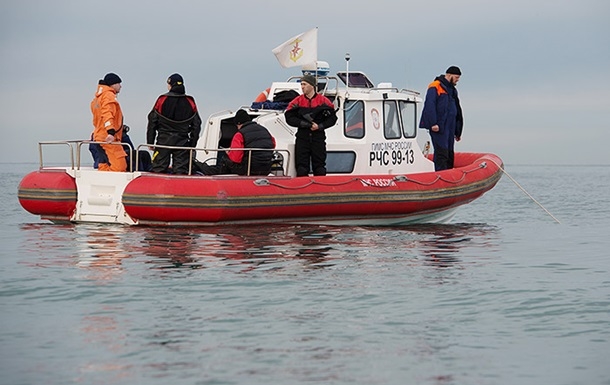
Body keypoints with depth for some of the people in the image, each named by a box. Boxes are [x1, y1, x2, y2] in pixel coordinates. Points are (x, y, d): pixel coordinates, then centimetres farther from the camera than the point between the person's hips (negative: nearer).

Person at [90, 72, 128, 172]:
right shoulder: (109, 95, -7)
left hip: (99, 137, 10)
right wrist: (111, 132, -31)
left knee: (104, 166, 10)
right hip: (108, 140, -10)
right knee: (119, 167, -17)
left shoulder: (98, 97, 24)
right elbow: (107, 115, -21)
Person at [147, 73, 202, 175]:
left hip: (163, 140, -2)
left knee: (158, 169, 2)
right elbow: (196, 124, 8)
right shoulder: (190, 102, 4)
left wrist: (150, 141, 6)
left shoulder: (162, 100, -3)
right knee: (181, 169, 1)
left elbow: (152, 121, -1)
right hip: (182, 142, 2)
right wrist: (193, 144, 14)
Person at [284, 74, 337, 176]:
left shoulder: (324, 101, 2)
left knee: (320, 168, 3)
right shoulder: (297, 101, 4)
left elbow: (332, 118, 2)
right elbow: (289, 118, -1)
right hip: (302, 137, 1)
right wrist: (303, 123, -14)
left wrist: (320, 126, -12)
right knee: (302, 168, 0)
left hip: (318, 137, -1)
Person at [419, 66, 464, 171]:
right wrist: (433, 123, -22)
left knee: (450, 154, 8)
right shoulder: (435, 87, -5)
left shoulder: (453, 90, 22)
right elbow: (429, 106, -15)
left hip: (450, 128, 9)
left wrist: (457, 131, 24)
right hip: (438, 127, -9)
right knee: (442, 153, -14)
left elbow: (457, 112, 26)